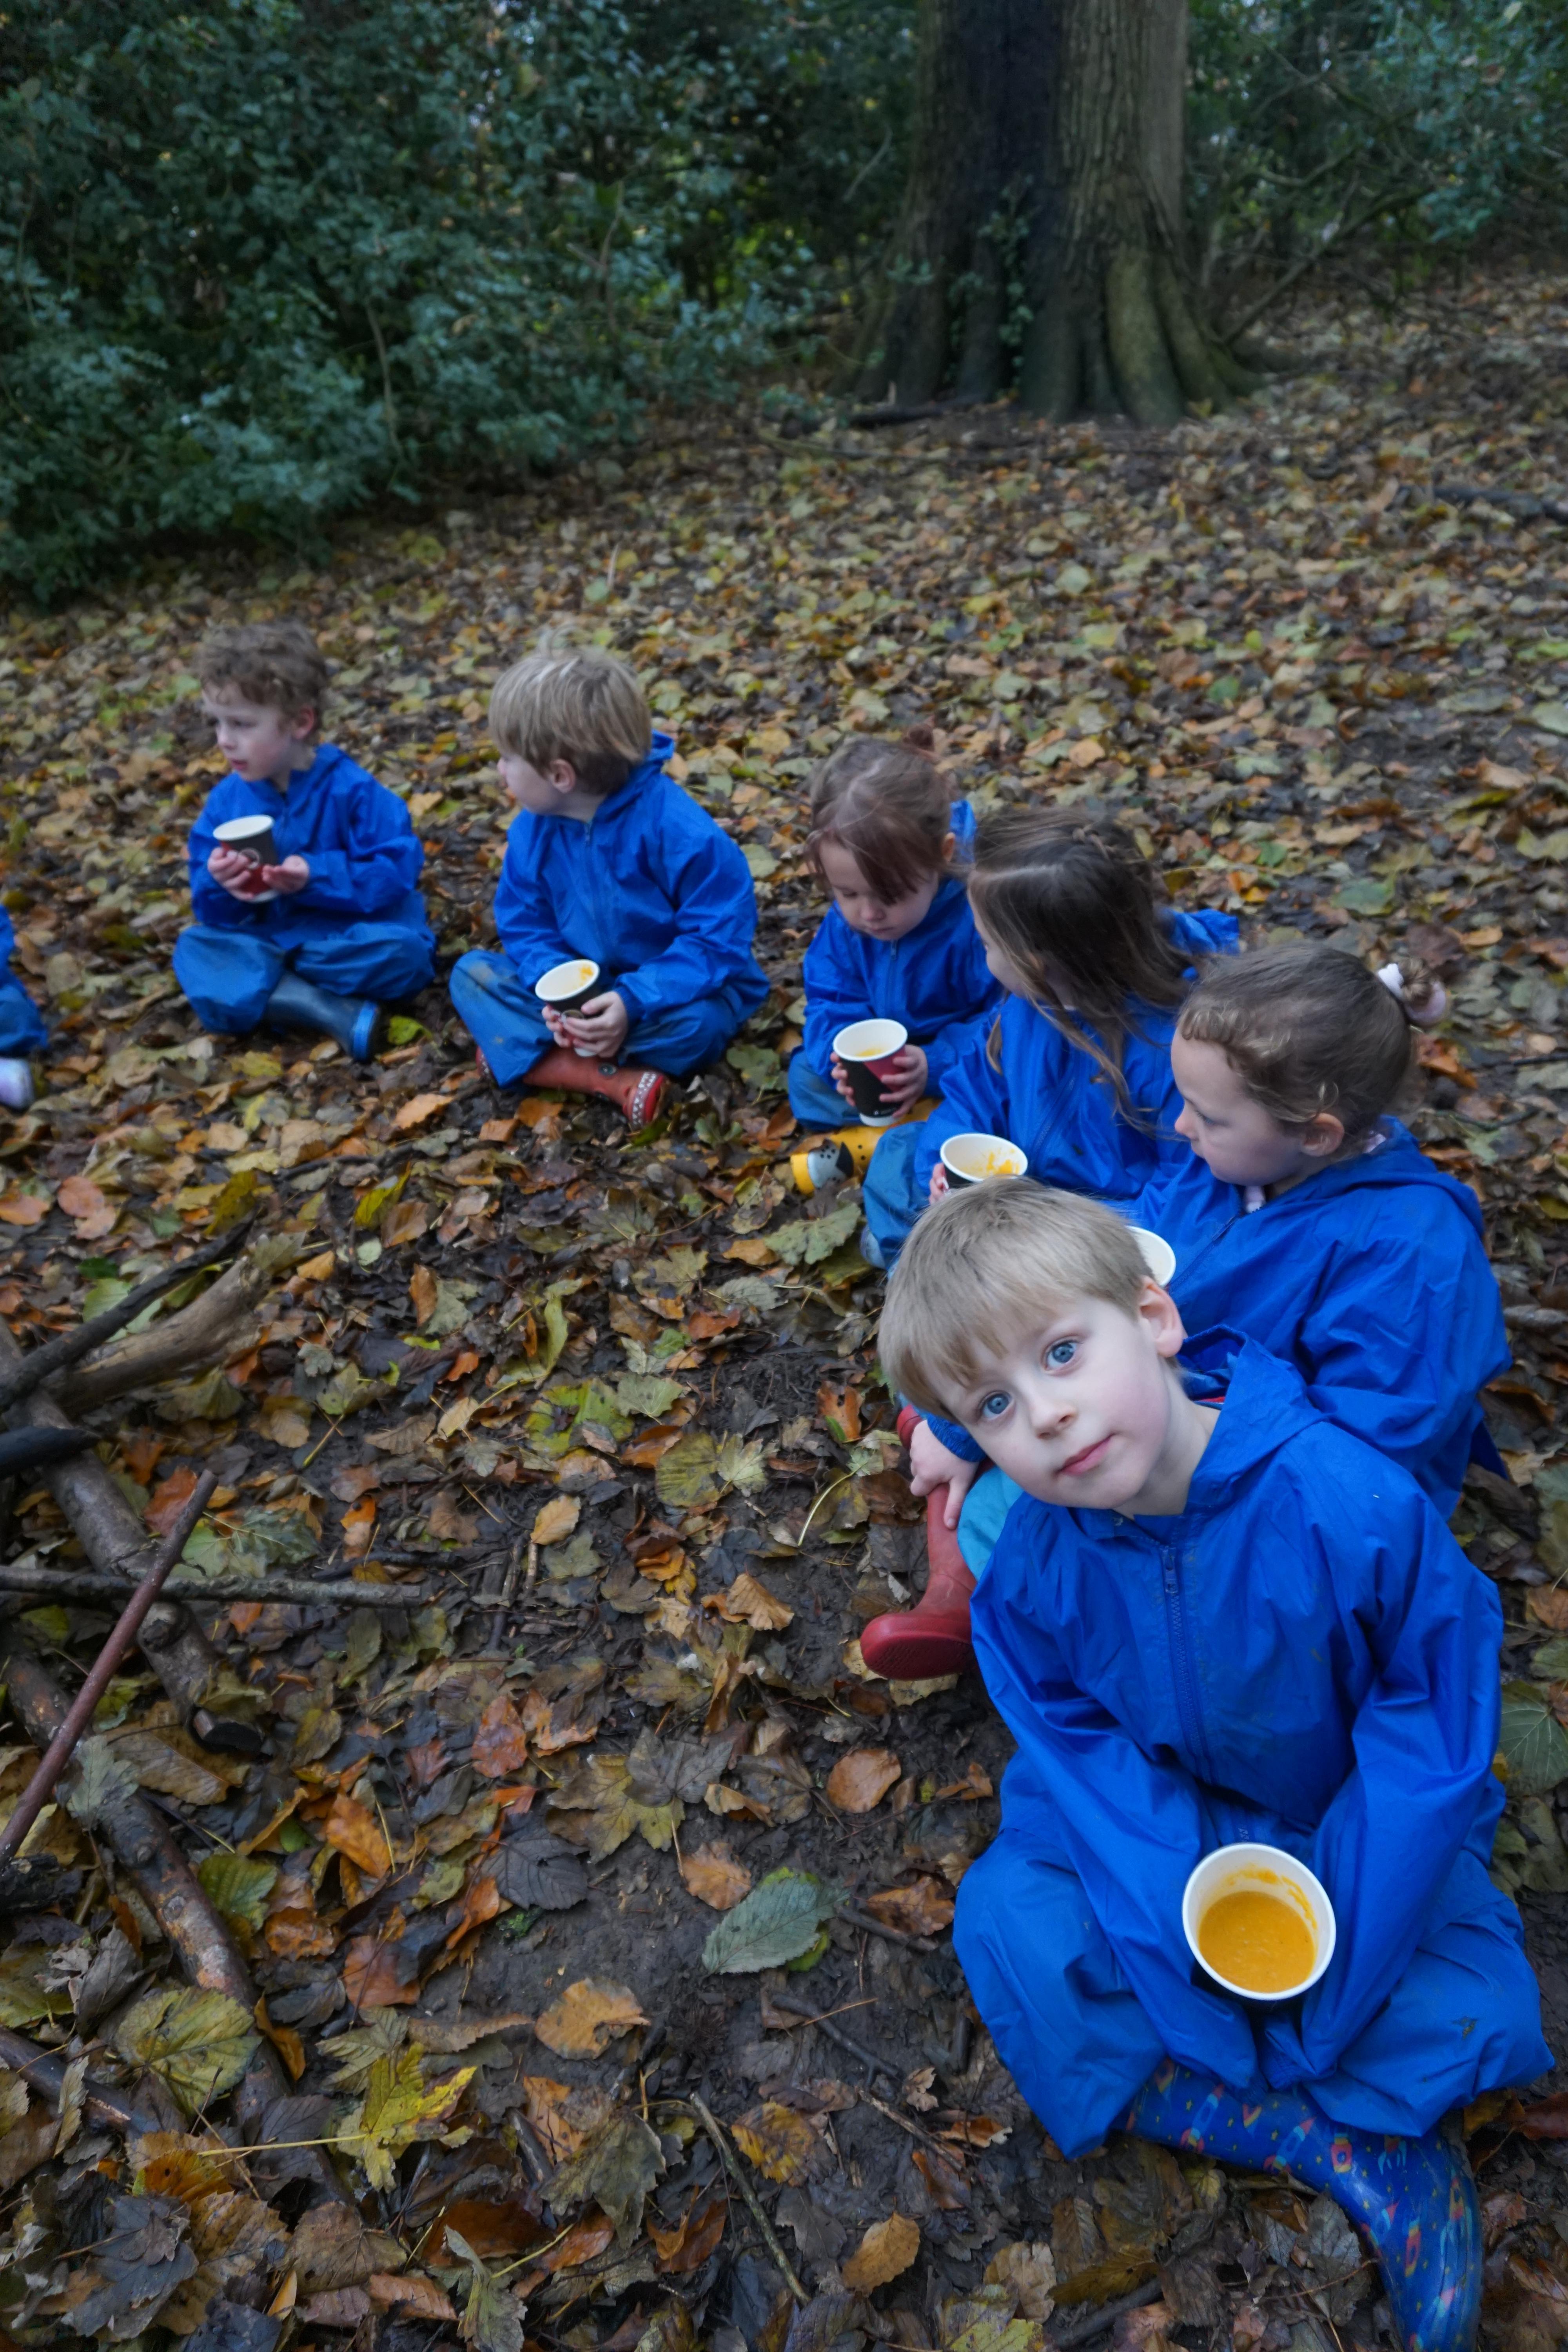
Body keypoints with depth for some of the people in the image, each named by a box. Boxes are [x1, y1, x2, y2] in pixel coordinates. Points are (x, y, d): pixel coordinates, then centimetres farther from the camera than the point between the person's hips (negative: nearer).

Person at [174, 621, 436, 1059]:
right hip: (268, 937, 5)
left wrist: (317, 876, -28)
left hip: (349, 936, -4)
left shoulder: (351, 790, -12)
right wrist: (219, 887, -21)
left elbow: (396, 870, -19)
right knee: (194, 949, -19)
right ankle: (334, 1012, -32)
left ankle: (273, 990, -18)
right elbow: (209, 907, 3)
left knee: (405, 951, -33)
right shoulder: (226, 800, 1)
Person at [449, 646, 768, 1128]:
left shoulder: (679, 831, -26)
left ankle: (518, 1053, -20)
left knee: (693, 1023, -38)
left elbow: (719, 939, -25)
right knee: (471, 973, -11)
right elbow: (526, 927, -1)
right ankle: (612, 1079, -28)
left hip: (668, 991, -5)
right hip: (584, 986, 6)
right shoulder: (533, 829, -8)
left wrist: (633, 1002, -36)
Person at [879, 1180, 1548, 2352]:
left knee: (1472, 2015, -20)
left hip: (1347, 1824, -1)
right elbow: (1080, 1746, -10)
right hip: (1165, 1815, 2)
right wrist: (1174, 1939, -22)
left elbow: (1431, 1728, -20)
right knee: (1010, 1925, -19)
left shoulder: (1352, 1504, -33)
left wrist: (1339, 1959, -19)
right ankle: (1346, 2146, -9)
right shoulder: (1035, 1563, -22)